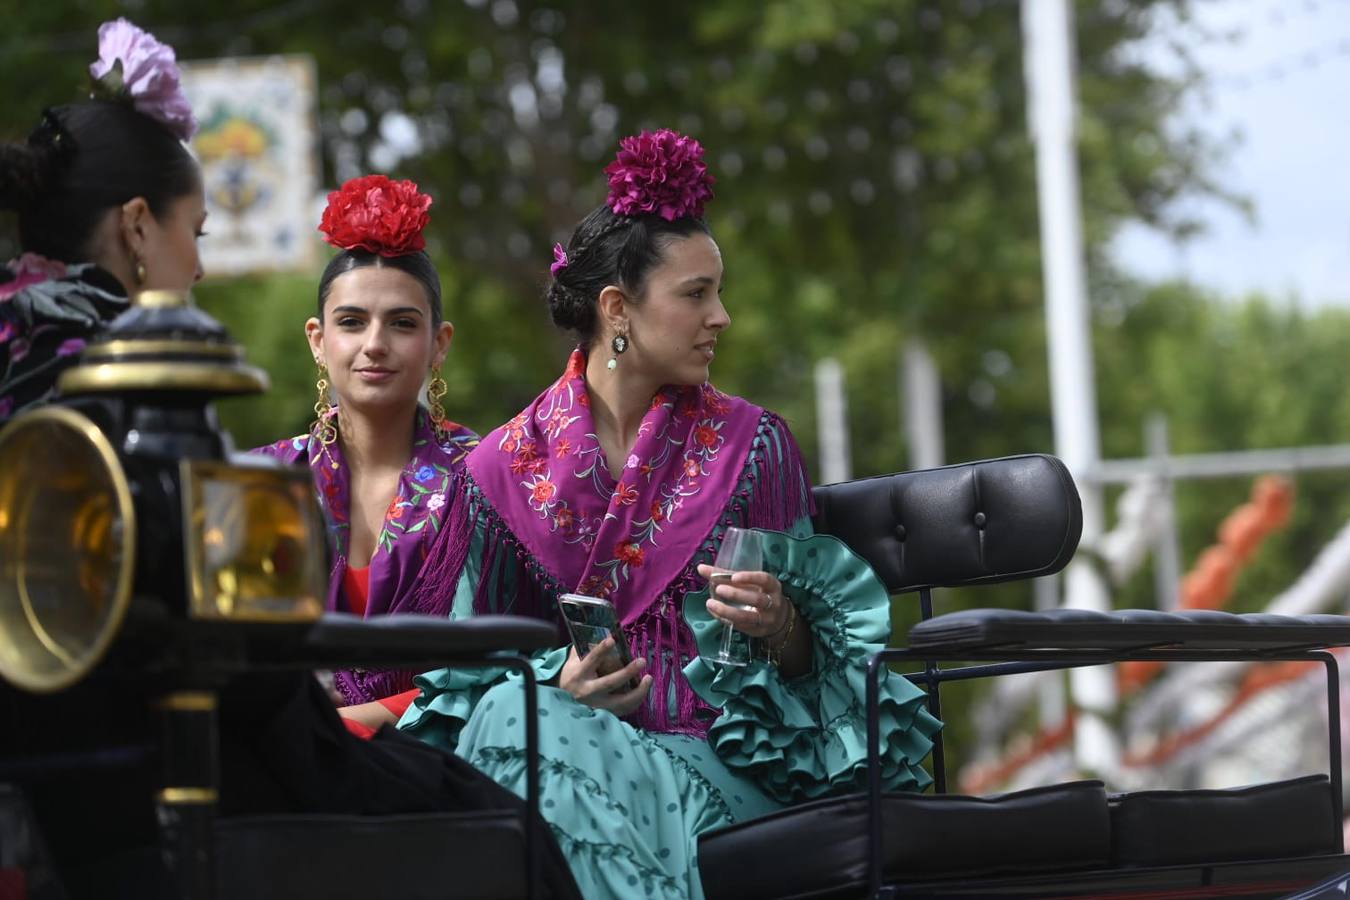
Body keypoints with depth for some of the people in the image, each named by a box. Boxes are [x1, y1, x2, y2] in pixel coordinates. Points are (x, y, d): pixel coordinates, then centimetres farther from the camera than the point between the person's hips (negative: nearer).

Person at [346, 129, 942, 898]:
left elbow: (807, 658, 7)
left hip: (719, 754, -2)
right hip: (570, 732, 2)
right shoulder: (507, 466, 8)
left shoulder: (752, 445, 7)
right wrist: (555, 682, -9)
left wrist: (777, 624, -16)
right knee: (512, 714, -34)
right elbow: (481, 653, 12)